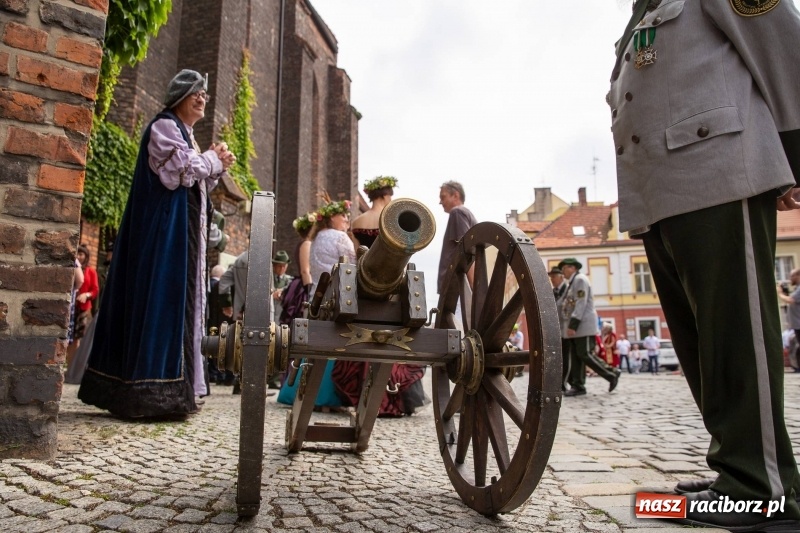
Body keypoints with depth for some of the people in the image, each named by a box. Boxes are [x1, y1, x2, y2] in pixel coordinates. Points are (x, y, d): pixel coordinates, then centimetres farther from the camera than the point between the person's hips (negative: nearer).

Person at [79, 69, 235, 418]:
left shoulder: (185, 134, 24)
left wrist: (217, 167, 8)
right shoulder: (164, 126, -4)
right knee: (160, 299, -12)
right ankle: (149, 393, -10)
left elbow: (197, 182, 24)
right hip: (165, 230, -10)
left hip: (181, 232, 10)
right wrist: (214, 158, -1)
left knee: (177, 302, 7)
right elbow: (182, 169, -17)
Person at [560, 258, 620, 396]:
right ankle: (578, 386, 3)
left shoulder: (580, 279, -8)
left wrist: (573, 325, -23)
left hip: (584, 324, -9)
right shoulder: (572, 283, 21)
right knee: (575, 357, 3)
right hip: (576, 326, 9)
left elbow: (581, 303, -18)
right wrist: (571, 325, 12)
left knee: (585, 354, -10)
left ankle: (612, 375, 3)